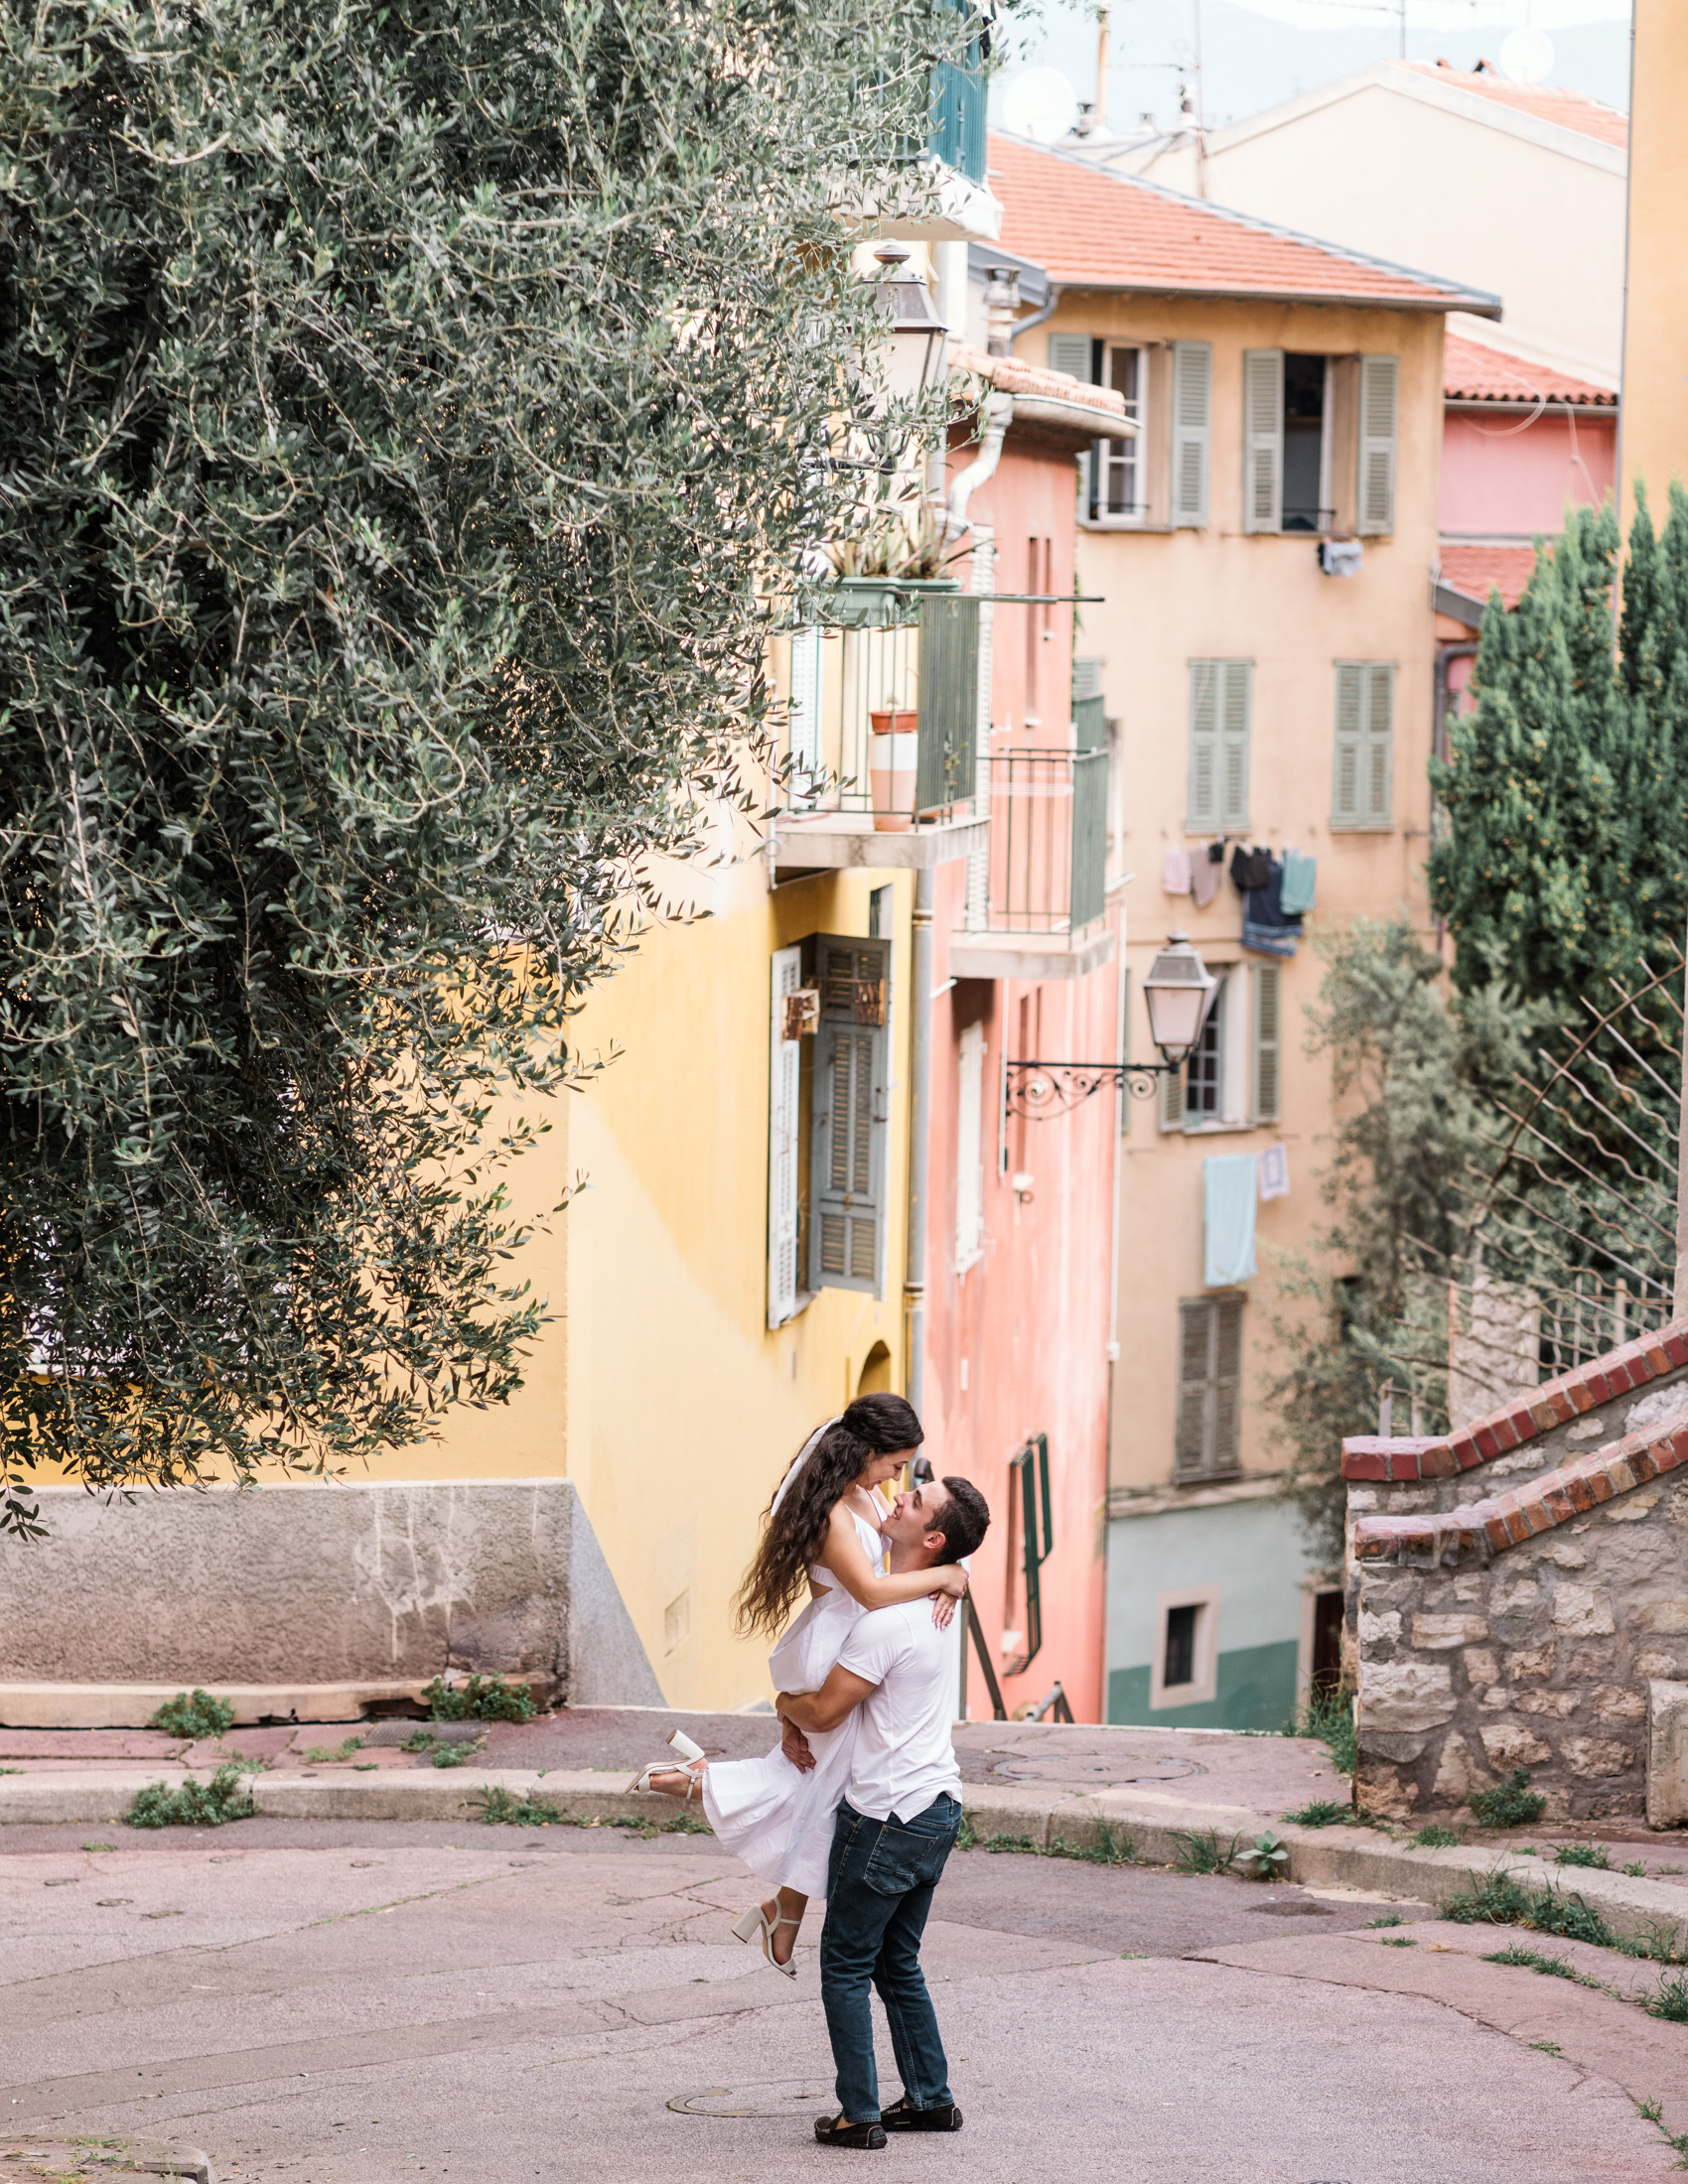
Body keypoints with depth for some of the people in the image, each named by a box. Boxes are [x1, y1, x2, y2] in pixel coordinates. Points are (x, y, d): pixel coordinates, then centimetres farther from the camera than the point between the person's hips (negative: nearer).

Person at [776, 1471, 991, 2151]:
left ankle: (859, 2114, 2)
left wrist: (785, 1703, 6)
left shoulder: (890, 1620, -21)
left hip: (886, 1816, -9)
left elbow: (824, 1712, -17)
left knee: (846, 1966, 1)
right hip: (939, 1807, 9)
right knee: (897, 1961, 19)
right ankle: (930, 2099, 21)